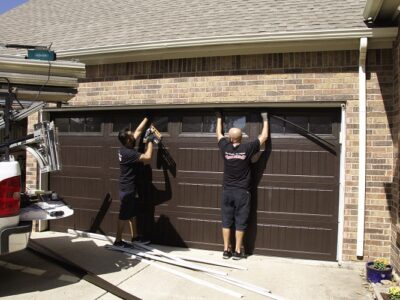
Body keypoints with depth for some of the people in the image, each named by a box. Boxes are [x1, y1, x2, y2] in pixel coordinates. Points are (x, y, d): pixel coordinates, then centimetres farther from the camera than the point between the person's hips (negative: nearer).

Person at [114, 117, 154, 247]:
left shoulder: (125, 148, 3)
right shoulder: (128, 153, -25)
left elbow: (138, 131, 11)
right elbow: (147, 157, -33)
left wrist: (147, 118, 11)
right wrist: (150, 142, -20)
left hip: (129, 188, 10)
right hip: (127, 189, -10)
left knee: (133, 213, 18)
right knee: (124, 215, 1)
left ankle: (135, 236, 30)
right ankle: (118, 240, 12)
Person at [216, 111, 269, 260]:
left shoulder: (225, 148, -4)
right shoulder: (247, 149, -10)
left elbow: (218, 133, 16)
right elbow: (264, 137, 2)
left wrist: (219, 117, 29)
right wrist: (265, 119, 14)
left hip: (227, 191, 2)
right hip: (242, 192, -2)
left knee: (226, 221, 9)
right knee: (240, 222, 6)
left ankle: (226, 250, 15)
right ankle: (237, 251, 12)